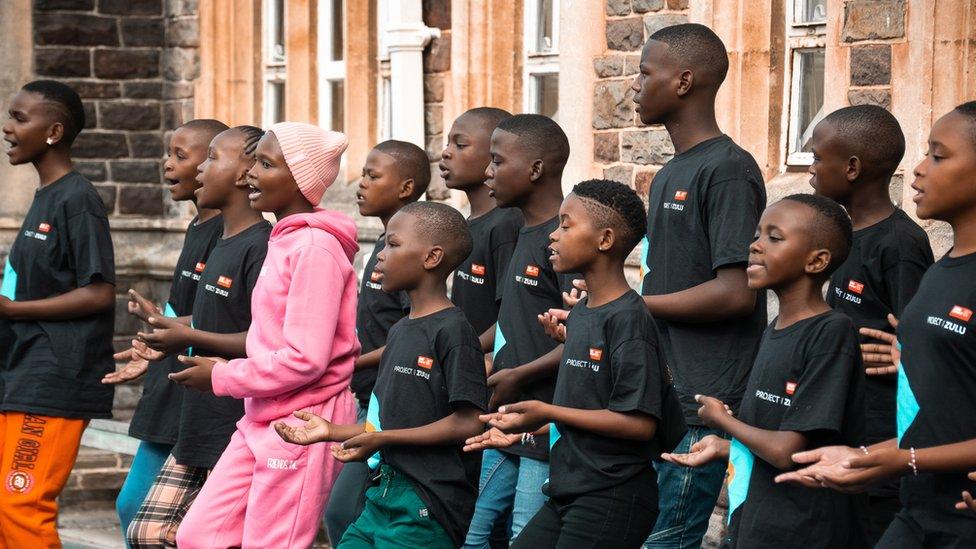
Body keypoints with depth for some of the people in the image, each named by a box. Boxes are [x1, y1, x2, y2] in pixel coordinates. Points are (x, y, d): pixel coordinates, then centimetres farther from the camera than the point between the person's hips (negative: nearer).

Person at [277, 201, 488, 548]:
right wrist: (332, 431, 10)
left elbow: (469, 422, -18)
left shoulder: (452, 331, -12)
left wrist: (382, 439, -17)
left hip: (426, 506, -9)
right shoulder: (399, 331, 16)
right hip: (385, 494, 9)